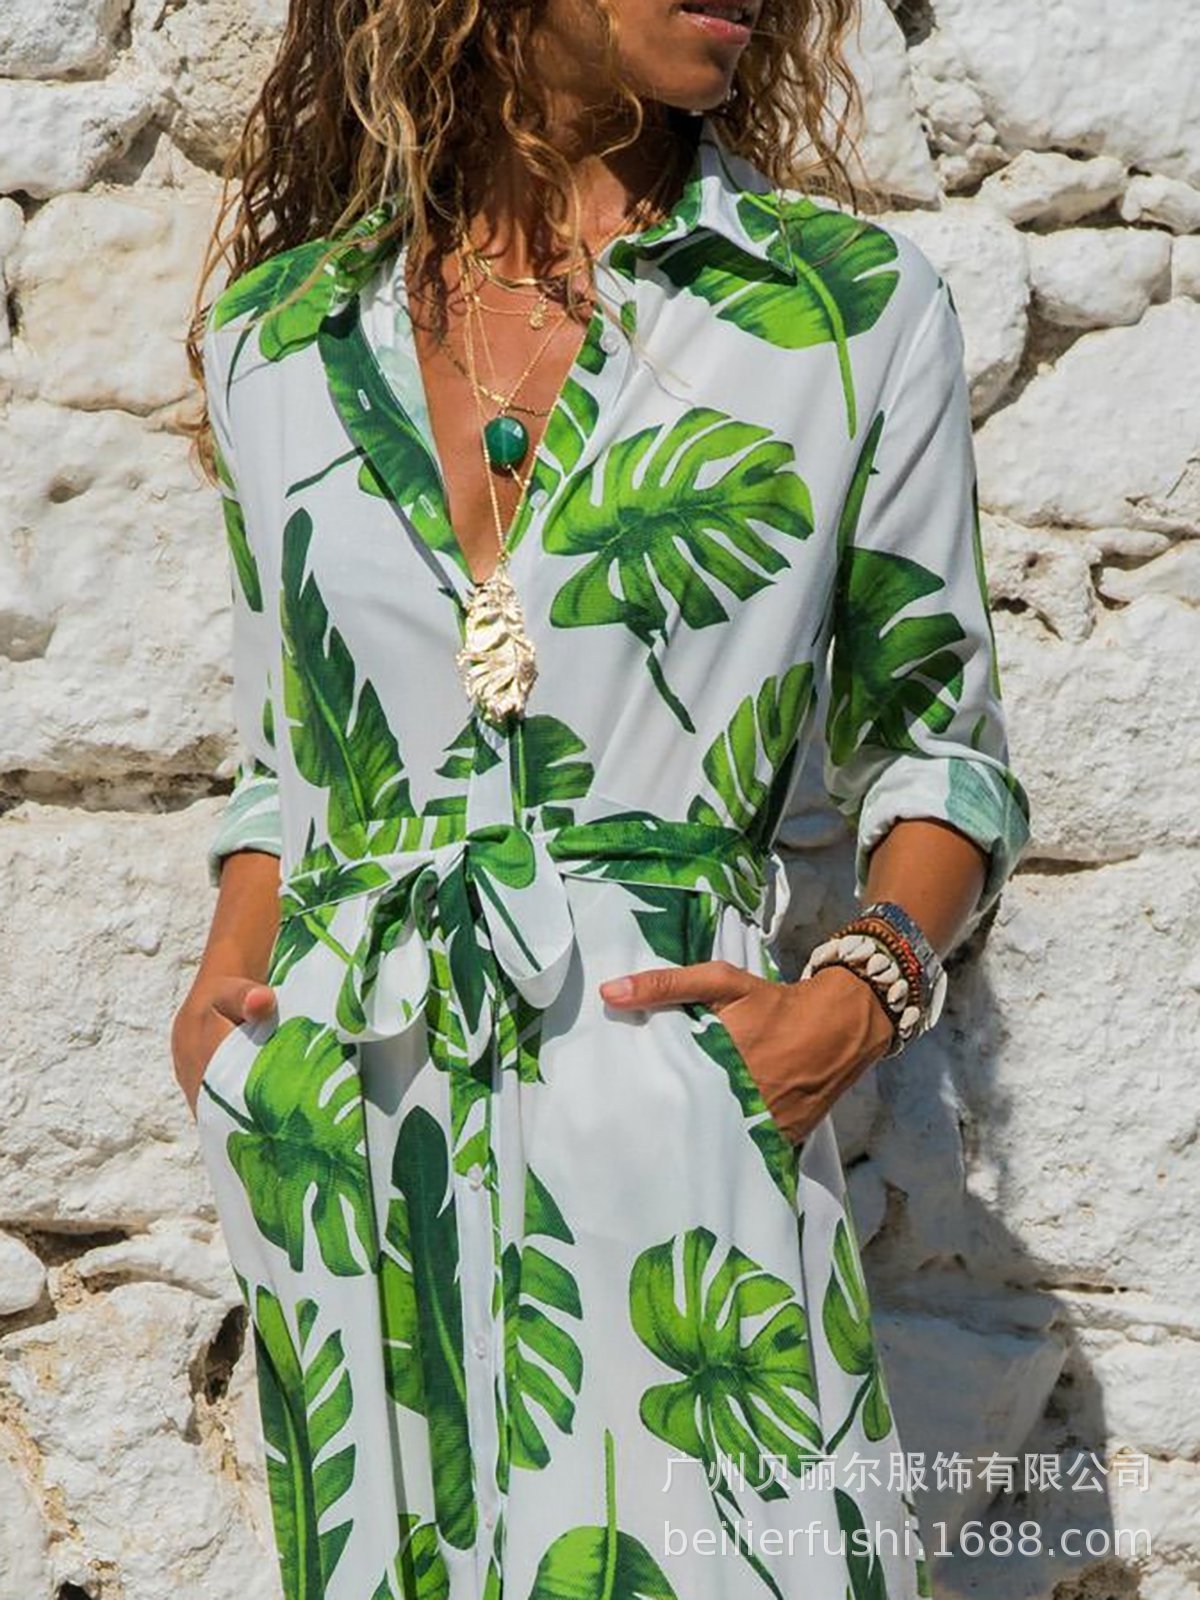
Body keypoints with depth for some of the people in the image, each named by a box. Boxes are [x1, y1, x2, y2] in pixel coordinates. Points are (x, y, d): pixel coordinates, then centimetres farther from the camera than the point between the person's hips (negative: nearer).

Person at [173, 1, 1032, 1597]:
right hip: (344, 1145, 3)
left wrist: (865, 987, -10)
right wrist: (226, 985, 2)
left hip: (678, 1125, -2)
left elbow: (939, 734, 7)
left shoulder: (854, 302, 0)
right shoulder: (277, 332, 7)